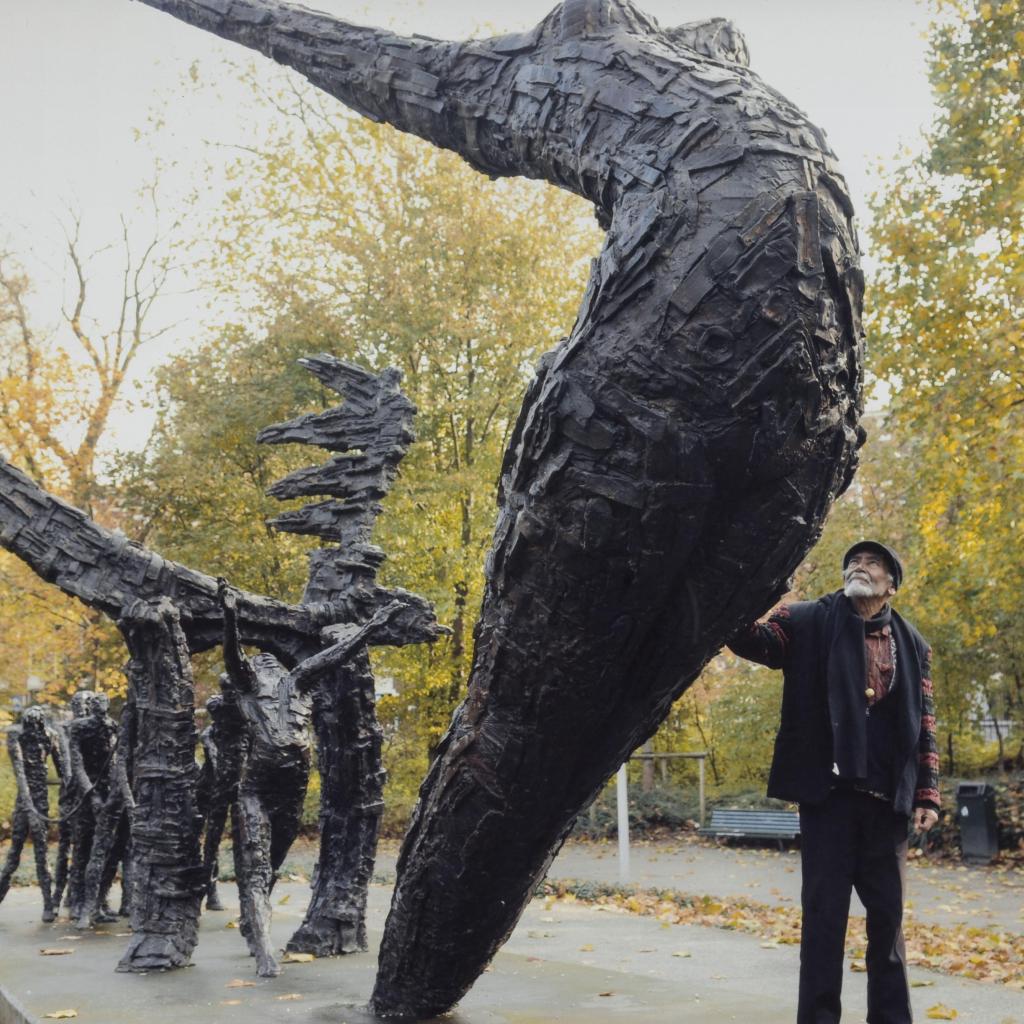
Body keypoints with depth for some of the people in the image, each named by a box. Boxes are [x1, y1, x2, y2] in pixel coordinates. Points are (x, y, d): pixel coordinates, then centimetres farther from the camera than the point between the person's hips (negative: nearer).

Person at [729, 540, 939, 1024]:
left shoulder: (912, 645, 11)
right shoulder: (810, 621, 3)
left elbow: (924, 726, 12)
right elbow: (757, 640, -13)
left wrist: (927, 793, 5)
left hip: (887, 800, 3)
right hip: (827, 793, -3)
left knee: (888, 916, 11)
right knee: (824, 913, 1)